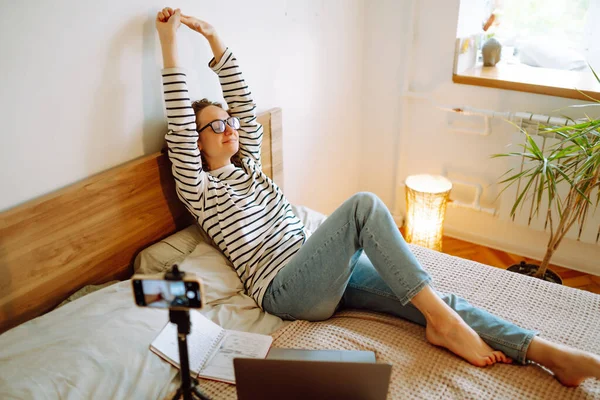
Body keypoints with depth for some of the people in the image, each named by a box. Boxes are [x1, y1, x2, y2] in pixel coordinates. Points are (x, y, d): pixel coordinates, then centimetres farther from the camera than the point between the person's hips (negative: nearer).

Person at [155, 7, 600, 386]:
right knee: (364, 204, -29)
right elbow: (180, 125, -8)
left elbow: (247, 107, 16)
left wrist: (217, 43, 12)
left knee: (431, 297, -13)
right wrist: (169, 45, -8)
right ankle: (442, 320, -25)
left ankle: (549, 353, -17)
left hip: (323, 272, 7)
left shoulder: (247, 165, 21)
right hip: (284, 289, -7)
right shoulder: (200, 190, 4)